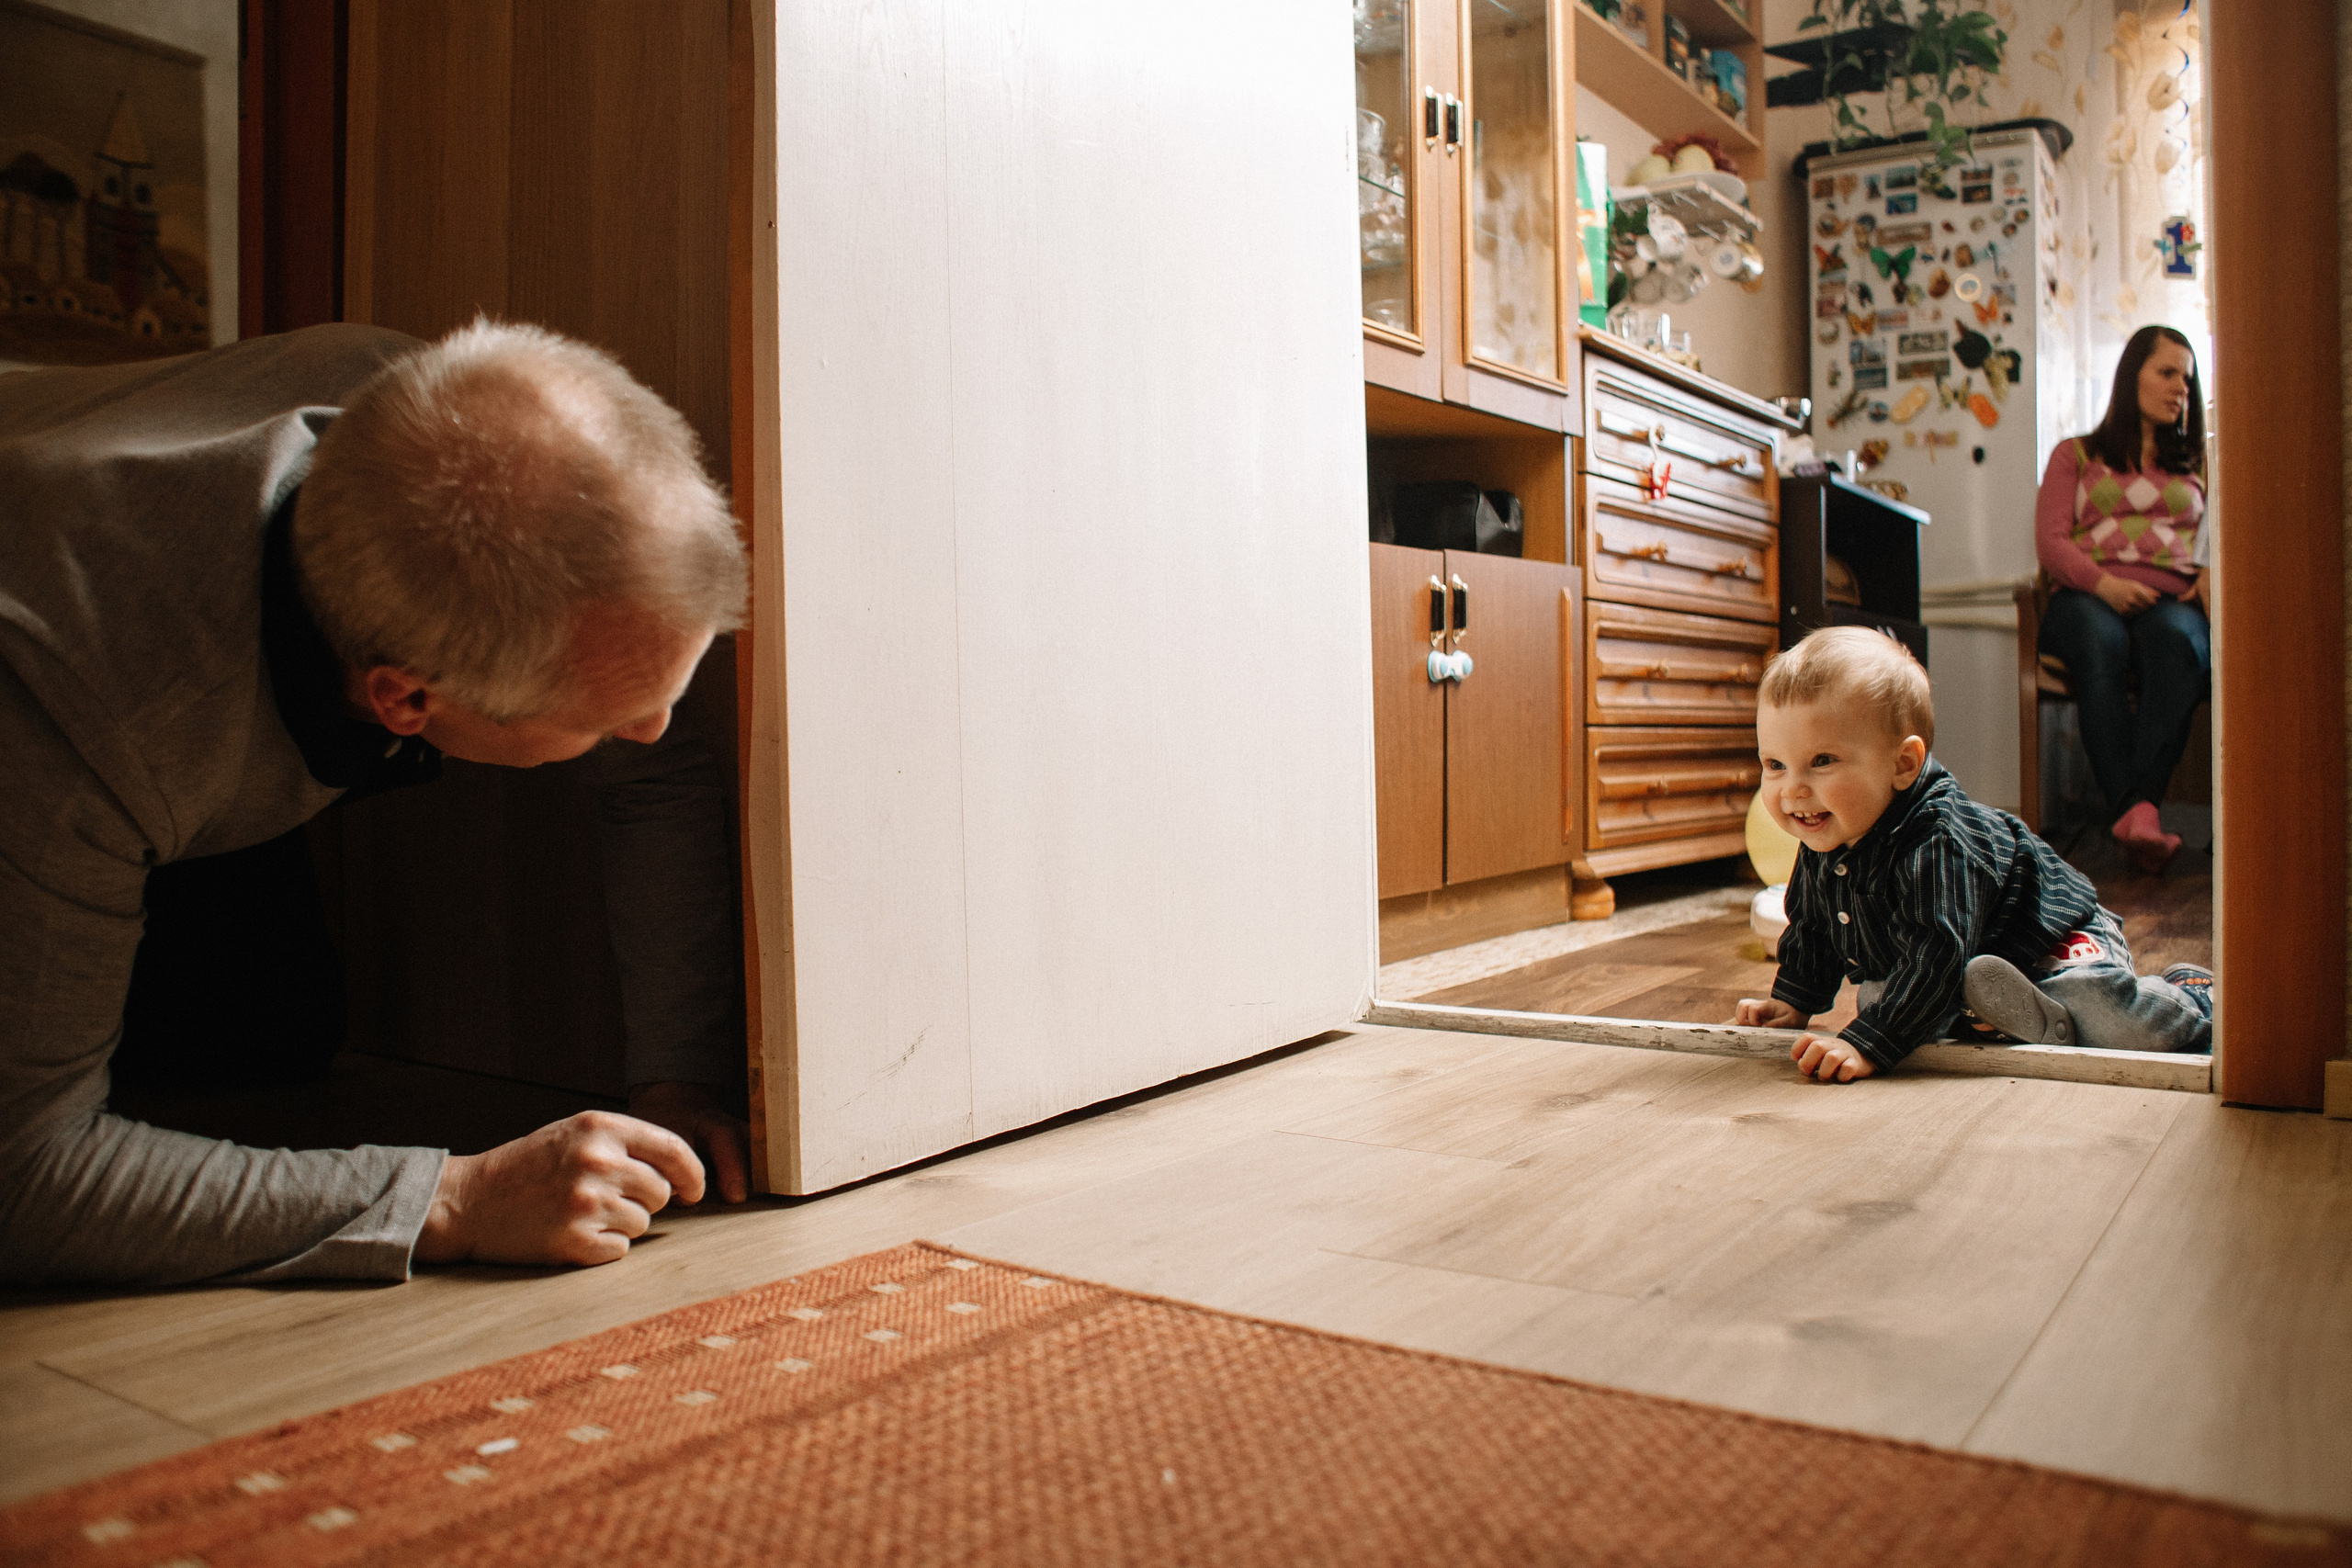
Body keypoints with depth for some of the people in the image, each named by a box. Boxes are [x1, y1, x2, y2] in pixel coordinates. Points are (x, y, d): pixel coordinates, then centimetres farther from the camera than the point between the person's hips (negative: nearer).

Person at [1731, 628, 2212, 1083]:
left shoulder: (1937, 845, -38)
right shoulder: (1823, 845, -11)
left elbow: (1936, 958, -43)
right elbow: (1811, 929, 8)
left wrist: (1867, 1044, -49)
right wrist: (1792, 1003, 3)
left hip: (2055, 950, -8)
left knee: (2127, 1028, -28)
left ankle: (2188, 994, 8)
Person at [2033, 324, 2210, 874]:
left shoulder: (2199, 462, 32)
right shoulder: (2076, 455, 23)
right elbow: (2050, 539, 8)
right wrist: (2102, 582, -11)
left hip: (2171, 597, 2)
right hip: (2087, 596, -1)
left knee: (2178, 642, -38)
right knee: (2100, 644, -40)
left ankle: (2134, 811, -52)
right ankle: (2135, 808, -52)